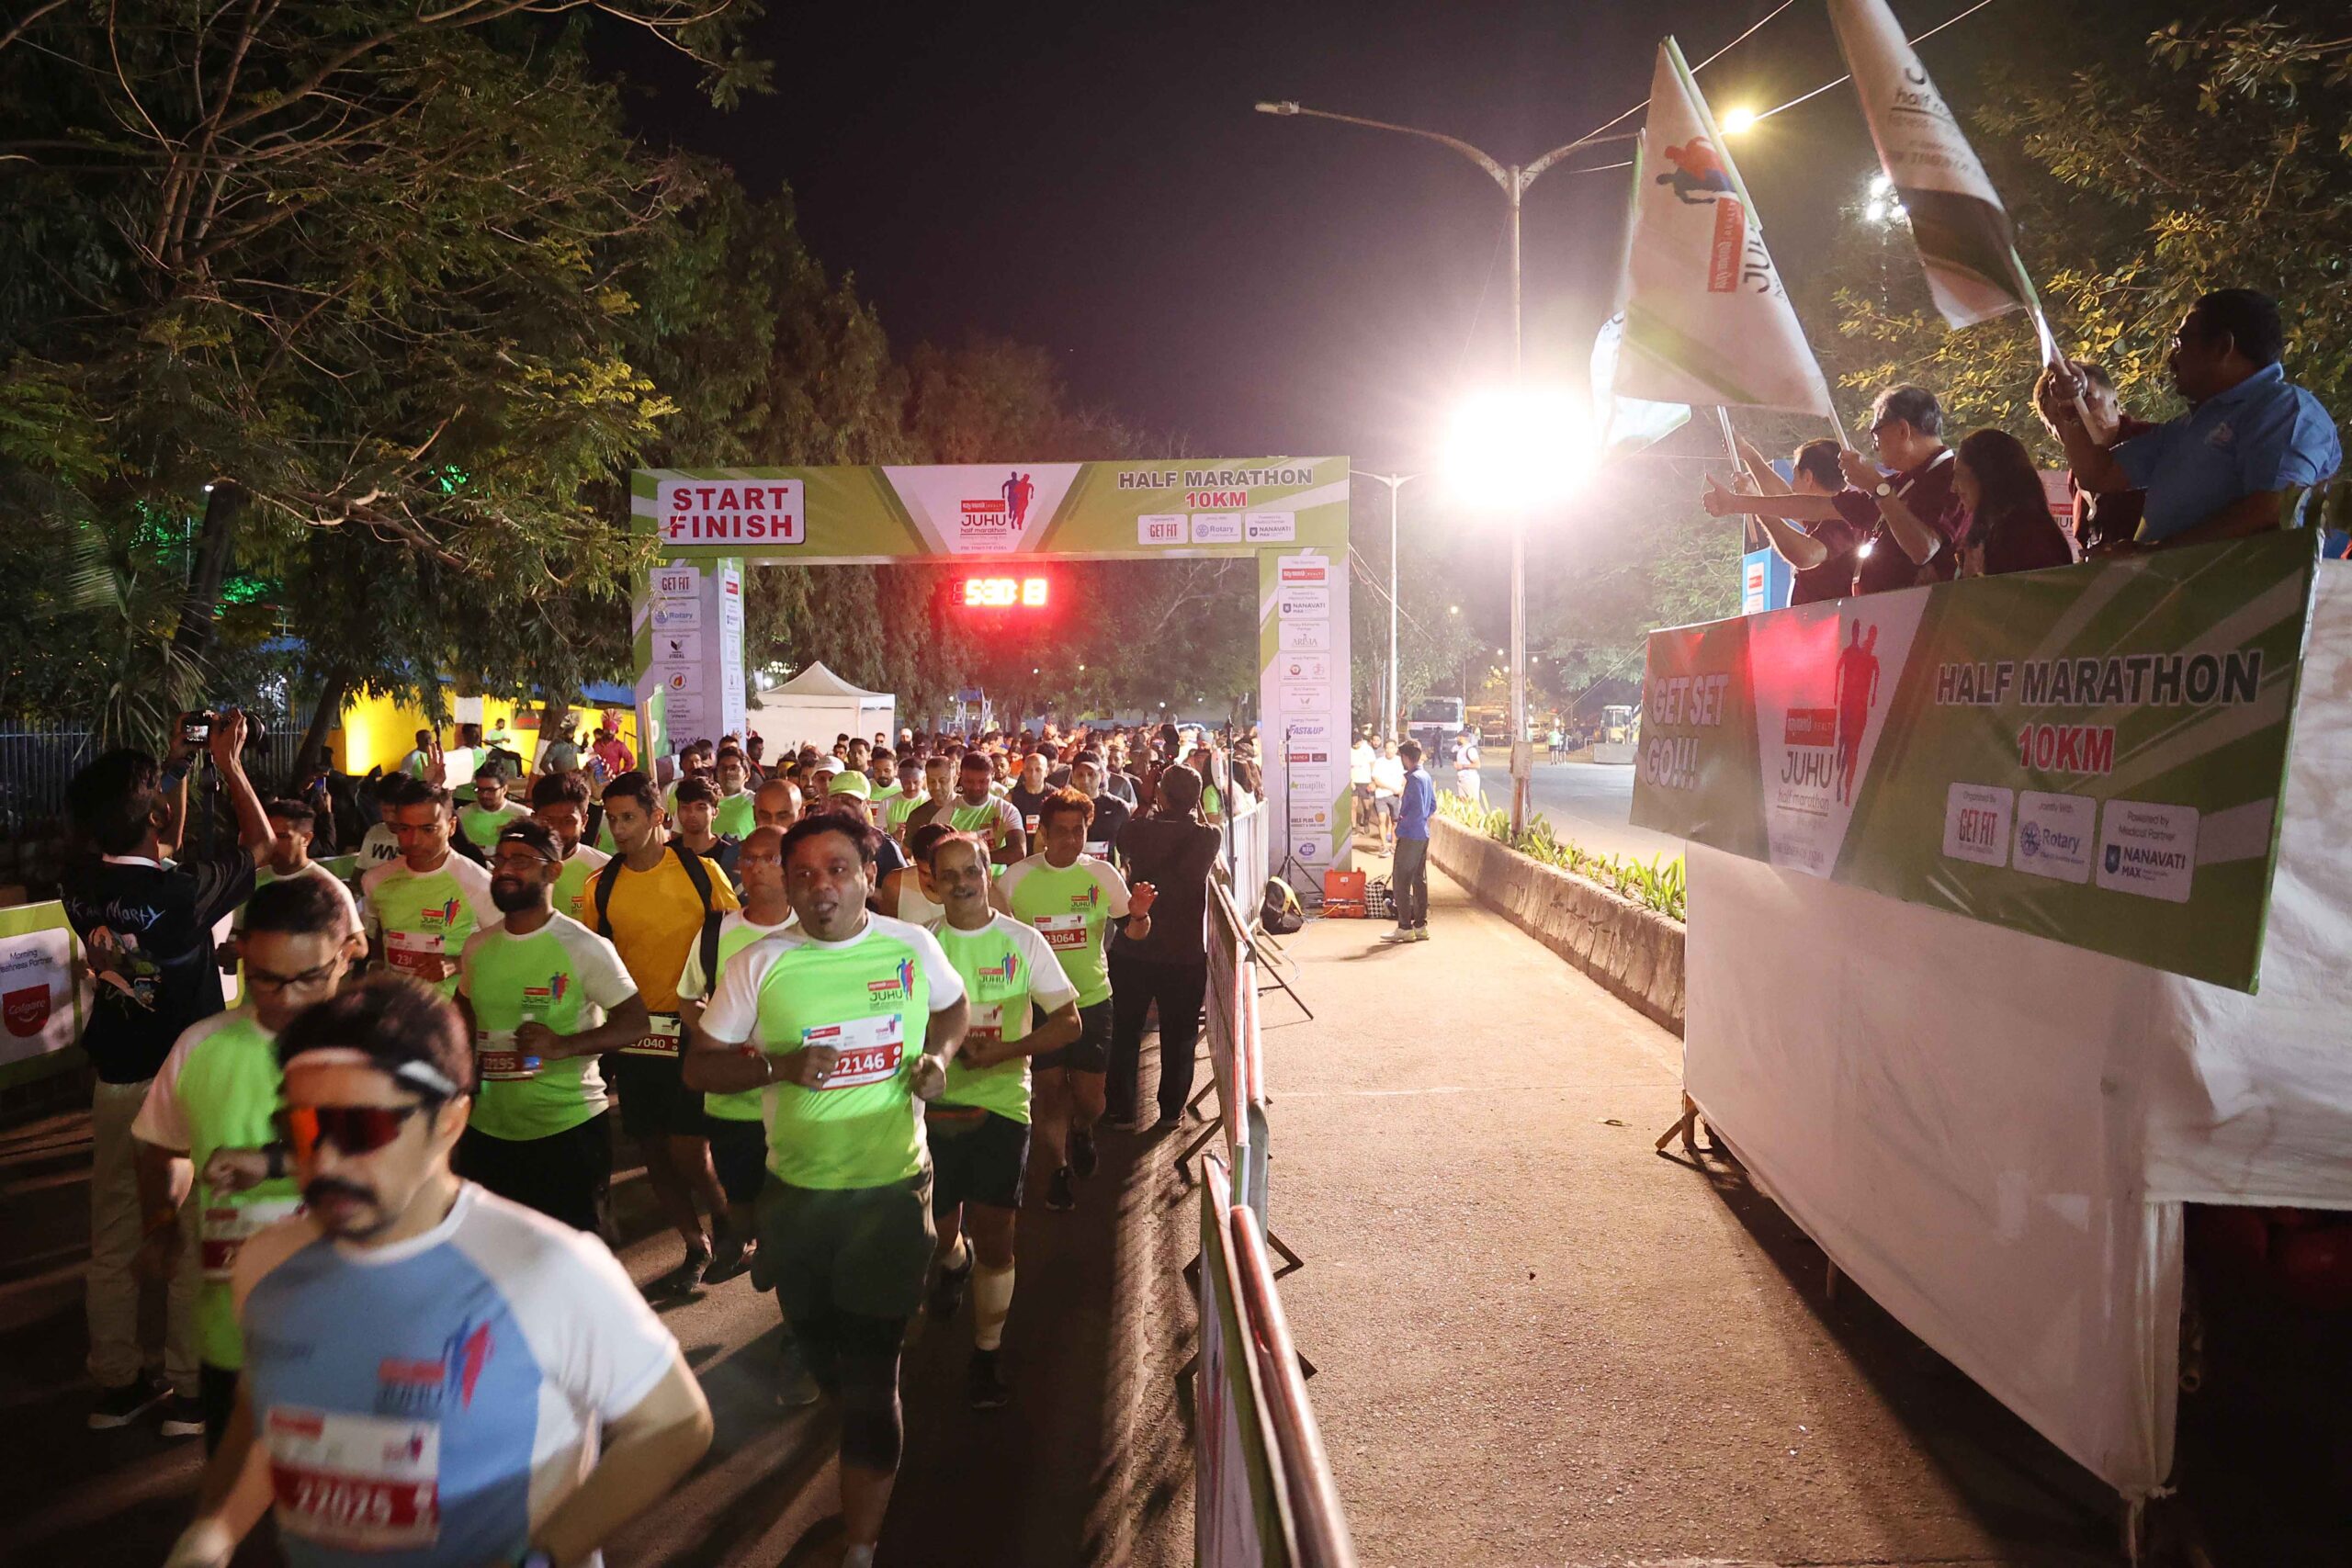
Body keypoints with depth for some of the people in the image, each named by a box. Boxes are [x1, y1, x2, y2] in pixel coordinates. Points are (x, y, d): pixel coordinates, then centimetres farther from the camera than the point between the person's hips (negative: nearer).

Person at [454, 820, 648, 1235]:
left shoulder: (584, 947, -12)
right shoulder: (478, 946, 6)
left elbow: (636, 1023, -14)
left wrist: (563, 1045, -27)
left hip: (569, 1128, -5)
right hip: (487, 1127, 6)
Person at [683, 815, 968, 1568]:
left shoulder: (913, 946, -6)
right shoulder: (758, 966, -9)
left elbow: (953, 1005, 14)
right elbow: (699, 1066, -5)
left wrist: (938, 1056, -7)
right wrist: (778, 1066, -22)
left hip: (893, 1186, -1)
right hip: (797, 1188, 1)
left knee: (870, 1373, -3)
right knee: (812, 1327, 24)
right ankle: (813, 1357, 62)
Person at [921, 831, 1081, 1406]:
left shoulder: (1023, 942, -3)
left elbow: (1069, 1022, -5)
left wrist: (1002, 1051, -18)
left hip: (1001, 1103, -1)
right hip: (934, 1102, 2)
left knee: (994, 1235, -3)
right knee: (939, 1224, 12)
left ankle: (987, 1354, 16)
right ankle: (955, 1258, 50)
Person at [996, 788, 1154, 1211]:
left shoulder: (1102, 874, -4)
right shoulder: (1016, 877, -6)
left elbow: (1135, 933, 2)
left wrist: (1139, 915, -21)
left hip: (1092, 998, 1)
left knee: (1089, 1096, 4)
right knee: (1050, 1088, 2)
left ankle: (1082, 1132, 40)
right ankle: (1057, 1170, 25)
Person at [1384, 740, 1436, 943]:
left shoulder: (1414, 779, -18)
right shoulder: (1425, 777, 11)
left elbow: (1418, 810, -23)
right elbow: (1433, 806, 17)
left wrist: (1401, 825, -12)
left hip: (1410, 837, -10)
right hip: (1423, 836, 10)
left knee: (1400, 881, -4)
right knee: (1419, 880, 12)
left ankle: (1405, 928, -4)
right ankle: (1421, 926, 17)